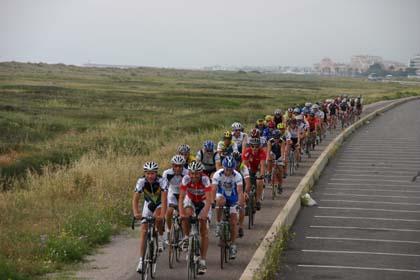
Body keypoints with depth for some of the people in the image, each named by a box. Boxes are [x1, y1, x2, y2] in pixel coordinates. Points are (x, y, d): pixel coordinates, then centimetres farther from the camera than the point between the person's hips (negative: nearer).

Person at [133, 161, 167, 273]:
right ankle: (141, 260, -7)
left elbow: (164, 199, -39)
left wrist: (162, 214, -53)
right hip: (148, 204, 2)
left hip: (160, 204, -2)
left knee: (157, 217, -35)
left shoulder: (161, 181, -31)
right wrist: (136, 213, -48)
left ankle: (161, 237, -5)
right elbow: (135, 199, -30)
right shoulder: (141, 181, -26)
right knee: (143, 231, -9)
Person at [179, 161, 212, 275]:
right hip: (190, 200, 1)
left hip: (203, 202, -1)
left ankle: (202, 261, -9)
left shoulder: (205, 180, -31)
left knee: (204, 230, -11)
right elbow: (181, 197, -30)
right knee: (187, 214, -33)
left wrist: (204, 214, -51)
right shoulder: (186, 179, -27)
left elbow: (208, 200, -36)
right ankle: (186, 238, -8)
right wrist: (181, 213, -45)